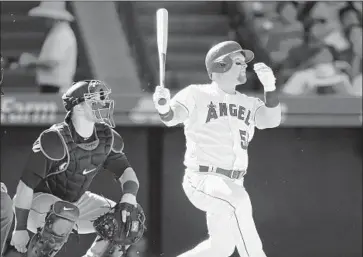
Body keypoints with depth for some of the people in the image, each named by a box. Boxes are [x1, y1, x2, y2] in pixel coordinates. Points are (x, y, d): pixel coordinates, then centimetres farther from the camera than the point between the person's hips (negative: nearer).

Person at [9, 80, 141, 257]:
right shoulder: (54, 140, -28)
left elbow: (125, 171, -5)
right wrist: (20, 229, -24)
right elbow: (26, 185, -25)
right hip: (39, 200, -7)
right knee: (67, 214, -40)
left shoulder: (108, 138, -8)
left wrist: (128, 199, -29)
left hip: (76, 201, 7)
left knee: (127, 219, -5)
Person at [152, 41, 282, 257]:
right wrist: (164, 107, -41)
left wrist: (270, 87, -21)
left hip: (233, 185, 7)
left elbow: (272, 120, -6)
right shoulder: (197, 95, -3)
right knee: (238, 200, -36)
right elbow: (172, 117, -17)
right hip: (203, 180, -7)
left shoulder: (249, 104, 11)